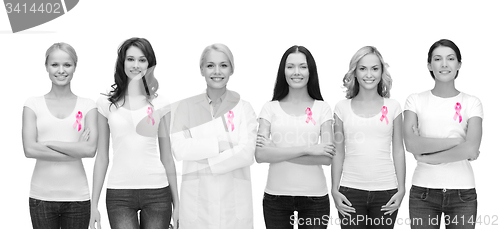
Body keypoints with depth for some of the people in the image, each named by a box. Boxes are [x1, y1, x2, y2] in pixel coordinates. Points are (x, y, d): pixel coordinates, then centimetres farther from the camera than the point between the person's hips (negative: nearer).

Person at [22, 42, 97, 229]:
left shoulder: (87, 105, 5)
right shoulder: (33, 104, 4)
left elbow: (90, 150, -8)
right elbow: (29, 149, -8)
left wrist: (48, 143, -9)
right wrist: (76, 150, -9)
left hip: (77, 196, 0)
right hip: (42, 197, 0)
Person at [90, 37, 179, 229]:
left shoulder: (160, 104, 6)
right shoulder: (107, 103, 5)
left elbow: (167, 157, 9)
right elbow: (102, 157, 7)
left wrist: (176, 203, 7)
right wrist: (94, 204, 5)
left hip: (157, 192, 1)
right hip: (119, 194, -1)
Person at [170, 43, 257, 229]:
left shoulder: (244, 108, 3)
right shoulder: (186, 107, 4)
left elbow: (246, 154, -9)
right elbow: (179, 149, -8)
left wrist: (204, 166, -11)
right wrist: (220, 144, -13)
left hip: (234, 200, 0)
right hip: (196, 199, 0)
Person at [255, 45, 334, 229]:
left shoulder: (322, 108, 2)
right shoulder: (270, 108, 2)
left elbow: (327, 158, -8)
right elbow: (260, 155, -10)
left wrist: (277, 152, -12)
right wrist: (306, 149, -17)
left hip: (314, 196, 0)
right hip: (275, 195, 0)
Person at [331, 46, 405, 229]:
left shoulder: (393, 107, 5)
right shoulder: (342, 108, 4)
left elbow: (398, 150, 7)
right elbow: (338, 153, 6)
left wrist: (401, 189, 1)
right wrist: (335, 190, 0)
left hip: (386, 191, 0)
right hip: (350, 191, 0)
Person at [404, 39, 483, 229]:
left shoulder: (472, 103, 3)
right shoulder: (415, 101, 3)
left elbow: (471, 149, -12)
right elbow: (411, 143, -12)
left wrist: (426, 157, -10)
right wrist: (457, 142, -12)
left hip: (462, 192, 0)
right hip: (423, 191, 0)